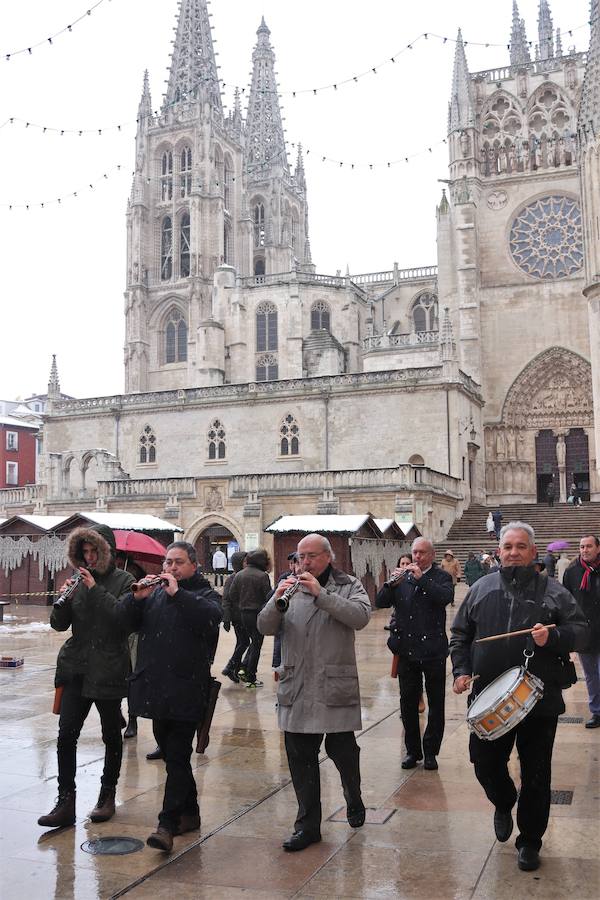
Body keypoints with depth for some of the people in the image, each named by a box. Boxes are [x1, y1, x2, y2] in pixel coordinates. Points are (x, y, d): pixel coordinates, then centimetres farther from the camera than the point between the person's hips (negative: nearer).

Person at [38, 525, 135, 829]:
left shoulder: (124, 581, -5)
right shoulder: (81, 580, 8)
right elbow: (59, 624, 6)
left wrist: (96, 590, -21)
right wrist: (63, 599, -13)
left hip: (108, 671, -3)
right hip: (76, 668, 4)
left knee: (111, 734, 10)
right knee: (66, 734, -4)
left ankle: (107, 795, 26)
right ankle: (65, 802, 2)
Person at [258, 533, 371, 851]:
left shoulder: (349, 586, 2)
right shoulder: (289, 586, 10)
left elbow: (361, 616, -17)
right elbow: (265, 627, 1)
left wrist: (321, 594, -23)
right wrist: (277, 601, -18)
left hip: (335, 687, -3)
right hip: (296, 689, 3)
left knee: (343, 751, 5)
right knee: (300, 758, 6)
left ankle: (354, 802, 35)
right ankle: (308, 825, 19)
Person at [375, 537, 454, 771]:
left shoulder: (441, 577, 0)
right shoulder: (402, 578, 9)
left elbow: (446, 597, -21)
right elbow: (380, 603, 0)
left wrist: (422, 578, -25)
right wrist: (390, 583, -17)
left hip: (433, 651, -3)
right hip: (407, 650, 3)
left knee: (435, 704, 6)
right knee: (408, 702, 9)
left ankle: (430, 751, 18)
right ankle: (412, 750, 22)